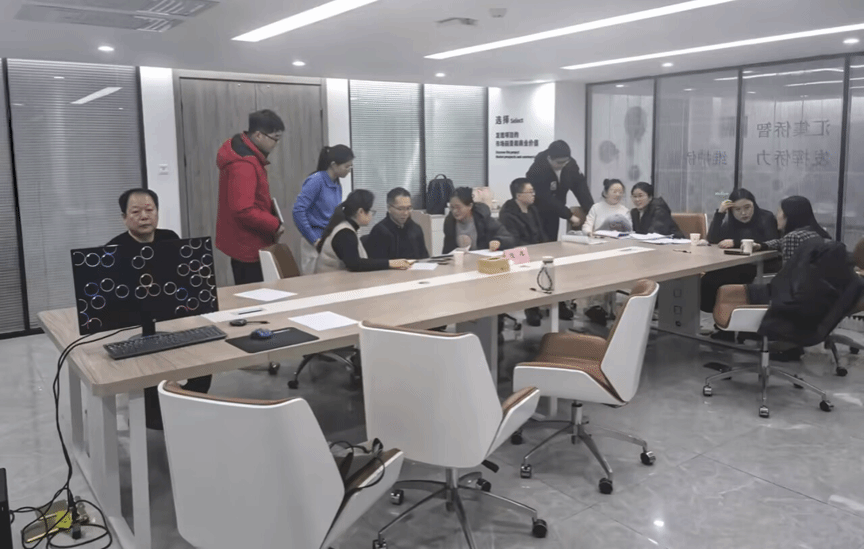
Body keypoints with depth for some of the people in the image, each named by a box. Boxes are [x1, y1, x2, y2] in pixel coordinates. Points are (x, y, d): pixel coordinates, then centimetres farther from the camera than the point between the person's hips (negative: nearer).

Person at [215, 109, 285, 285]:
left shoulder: (241, 150, 9)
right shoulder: (244, 165, -24)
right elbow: (243, 210, -29)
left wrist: (269, 206, 5)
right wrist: (274, 224, -18)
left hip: (244, 242, 10)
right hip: (248, 245, -10)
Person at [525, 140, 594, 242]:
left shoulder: (570, 164, -11)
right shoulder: (537, 170, -28)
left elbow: (580, 186, -7)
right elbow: (546, 199, -28)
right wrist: (569, 215, -26)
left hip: (553, 213, 5)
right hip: (536, 213, -5)